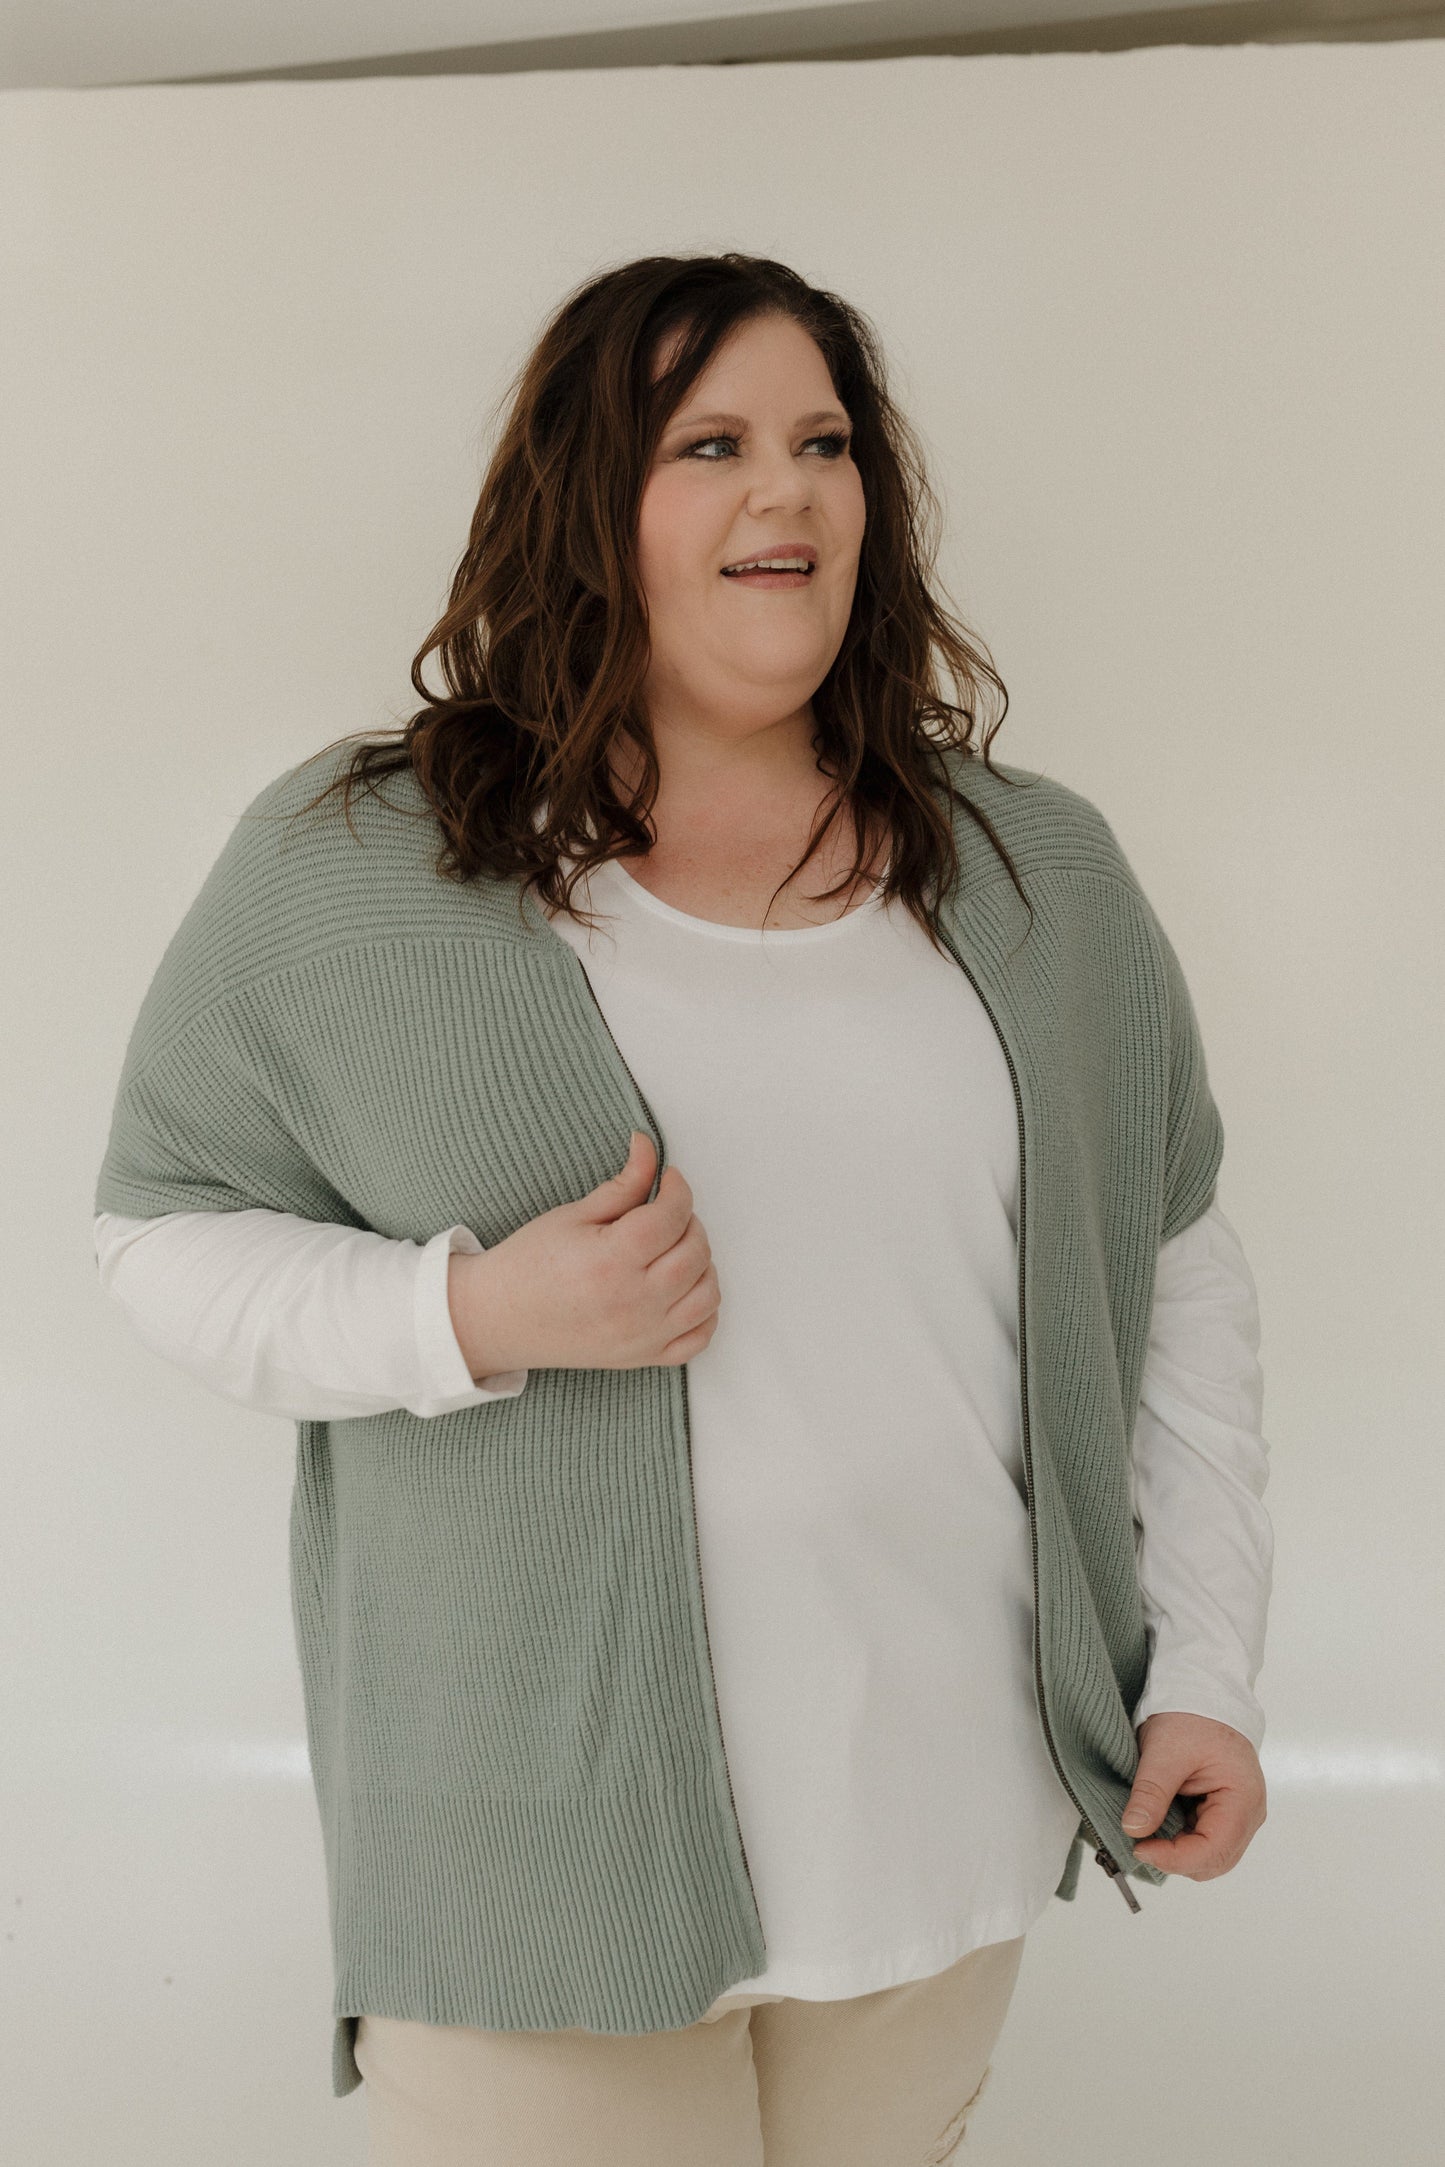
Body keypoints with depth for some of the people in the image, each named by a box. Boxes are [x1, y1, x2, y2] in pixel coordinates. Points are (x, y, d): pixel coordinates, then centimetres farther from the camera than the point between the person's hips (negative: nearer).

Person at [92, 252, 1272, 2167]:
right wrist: (473, 1316, -18)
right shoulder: (346, 866, -6)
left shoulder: (1043, 875, 4)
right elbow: (166, 1228, 0)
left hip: (953, 1811, 4)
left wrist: (1208, 1673, 4)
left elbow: (1182, 1272, 9)